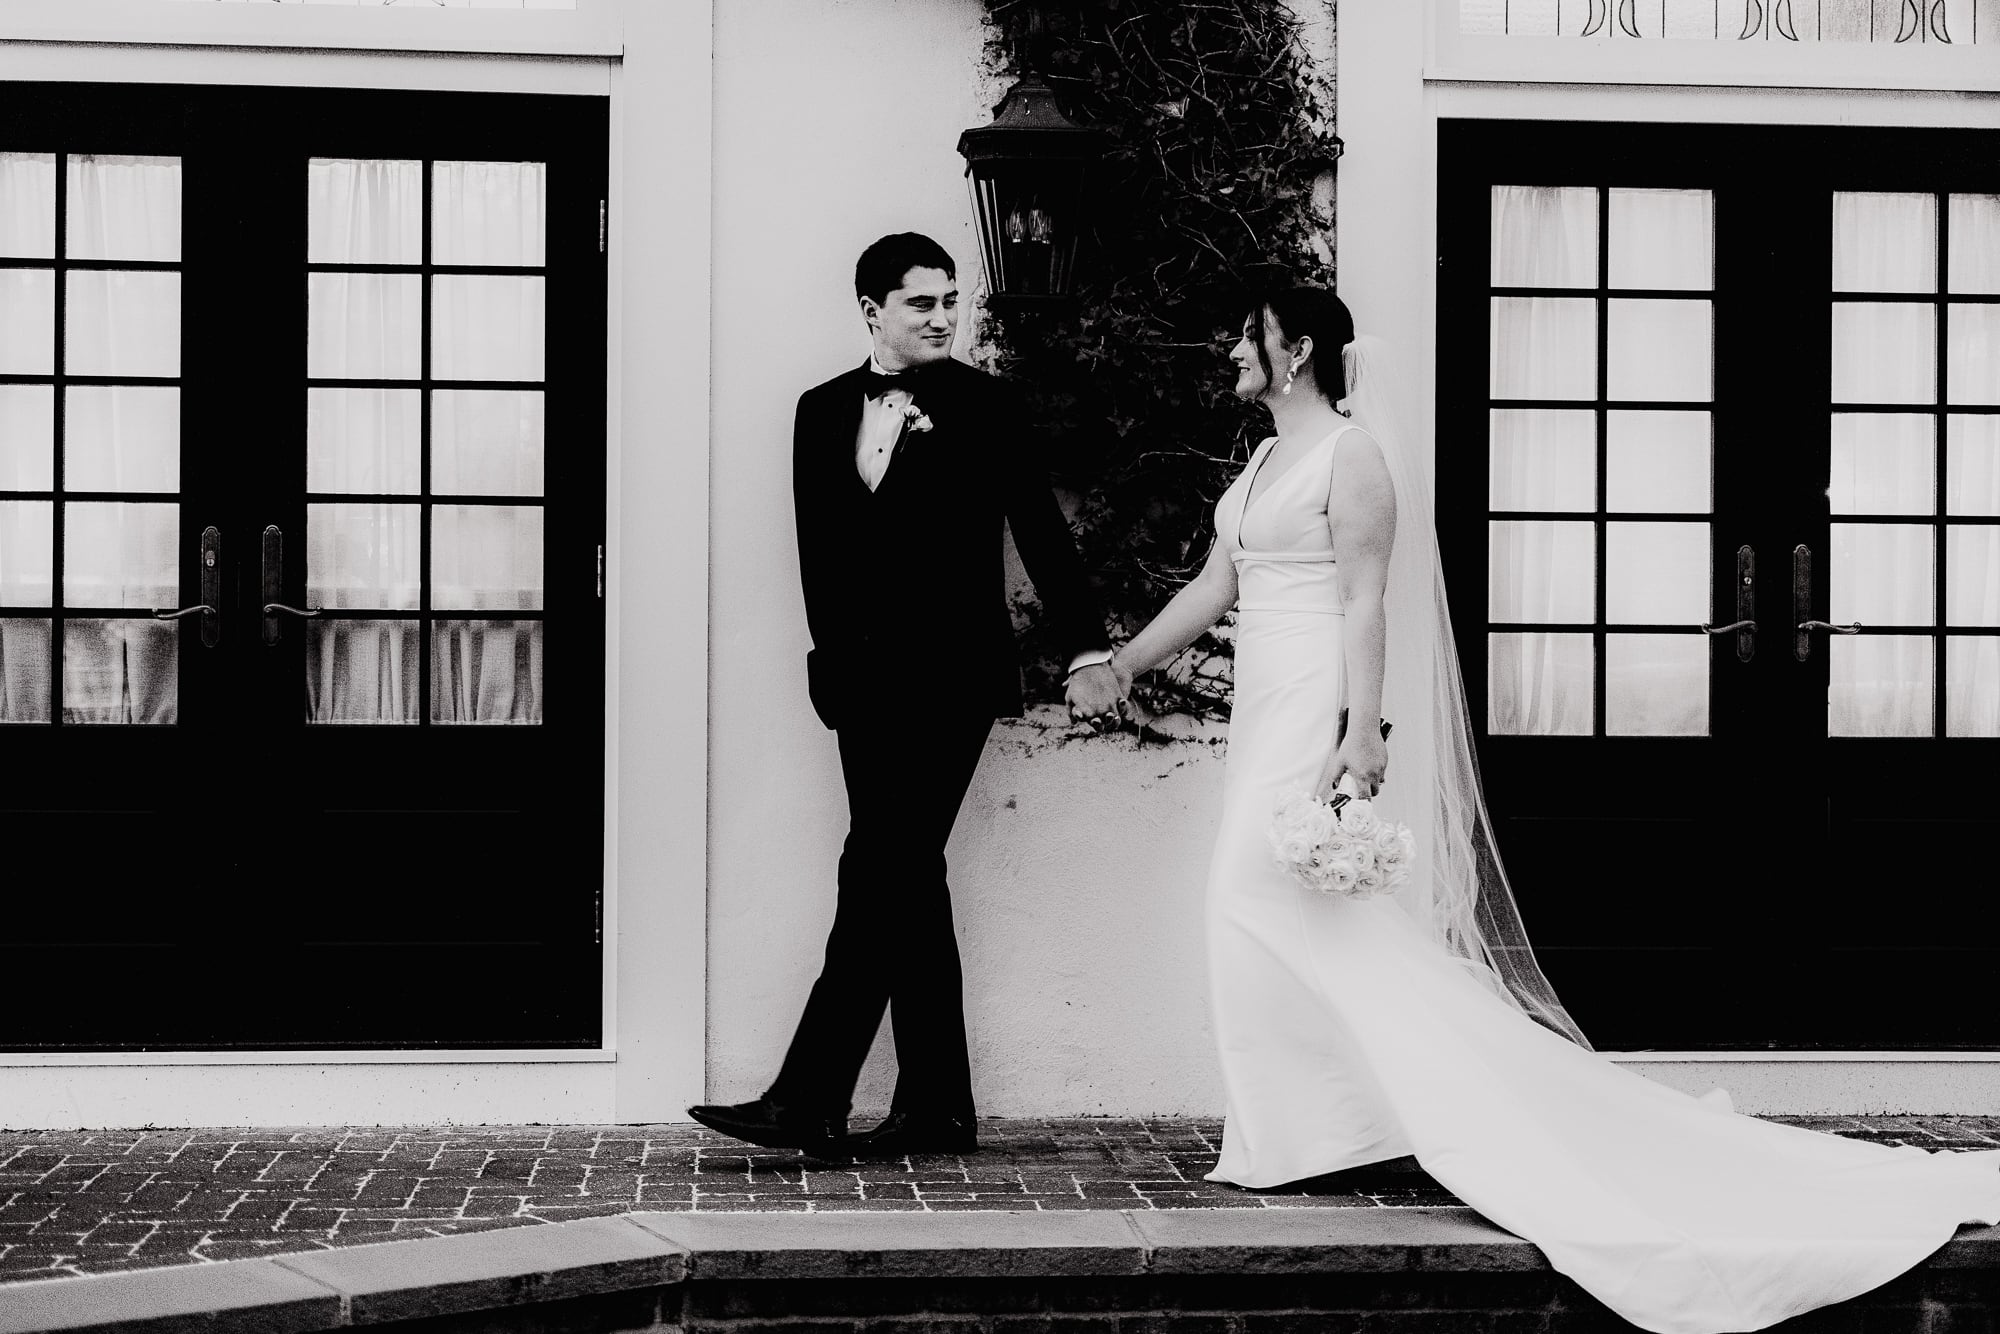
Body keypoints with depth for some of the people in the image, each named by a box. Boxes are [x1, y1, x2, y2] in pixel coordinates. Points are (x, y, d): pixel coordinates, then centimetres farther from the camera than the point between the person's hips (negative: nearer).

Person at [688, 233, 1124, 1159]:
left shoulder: (983, 407, -1)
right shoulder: (823, 411, 11)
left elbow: (1041, 530, 0)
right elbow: (817, 549, 13)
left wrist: (1087, 653, -3)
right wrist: (834, 656, 7)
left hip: (948, 679, -5)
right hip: (863, 682, 5)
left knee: (881, 874, -10)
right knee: (907, 881, 8)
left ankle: (808, 1100, -11)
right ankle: (937, 1107, 14)